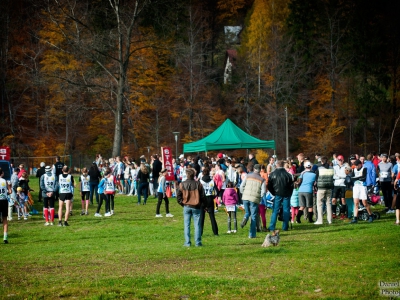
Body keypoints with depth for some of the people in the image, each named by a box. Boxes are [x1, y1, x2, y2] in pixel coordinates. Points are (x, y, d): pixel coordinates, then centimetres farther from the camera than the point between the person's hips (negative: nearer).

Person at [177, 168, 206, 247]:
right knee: (197, 225, 4)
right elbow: (203, 196, -3)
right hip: (196, 207, -1)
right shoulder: (198, 184, -5)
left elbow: (178, 197, -2)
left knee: (186, 225, 6)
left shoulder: (182, 184, -4)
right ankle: (198, 242, 2)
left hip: (186, 207, 1)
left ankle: (187, 242, 4)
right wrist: (201, 204, 11)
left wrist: (182, 203, 10)